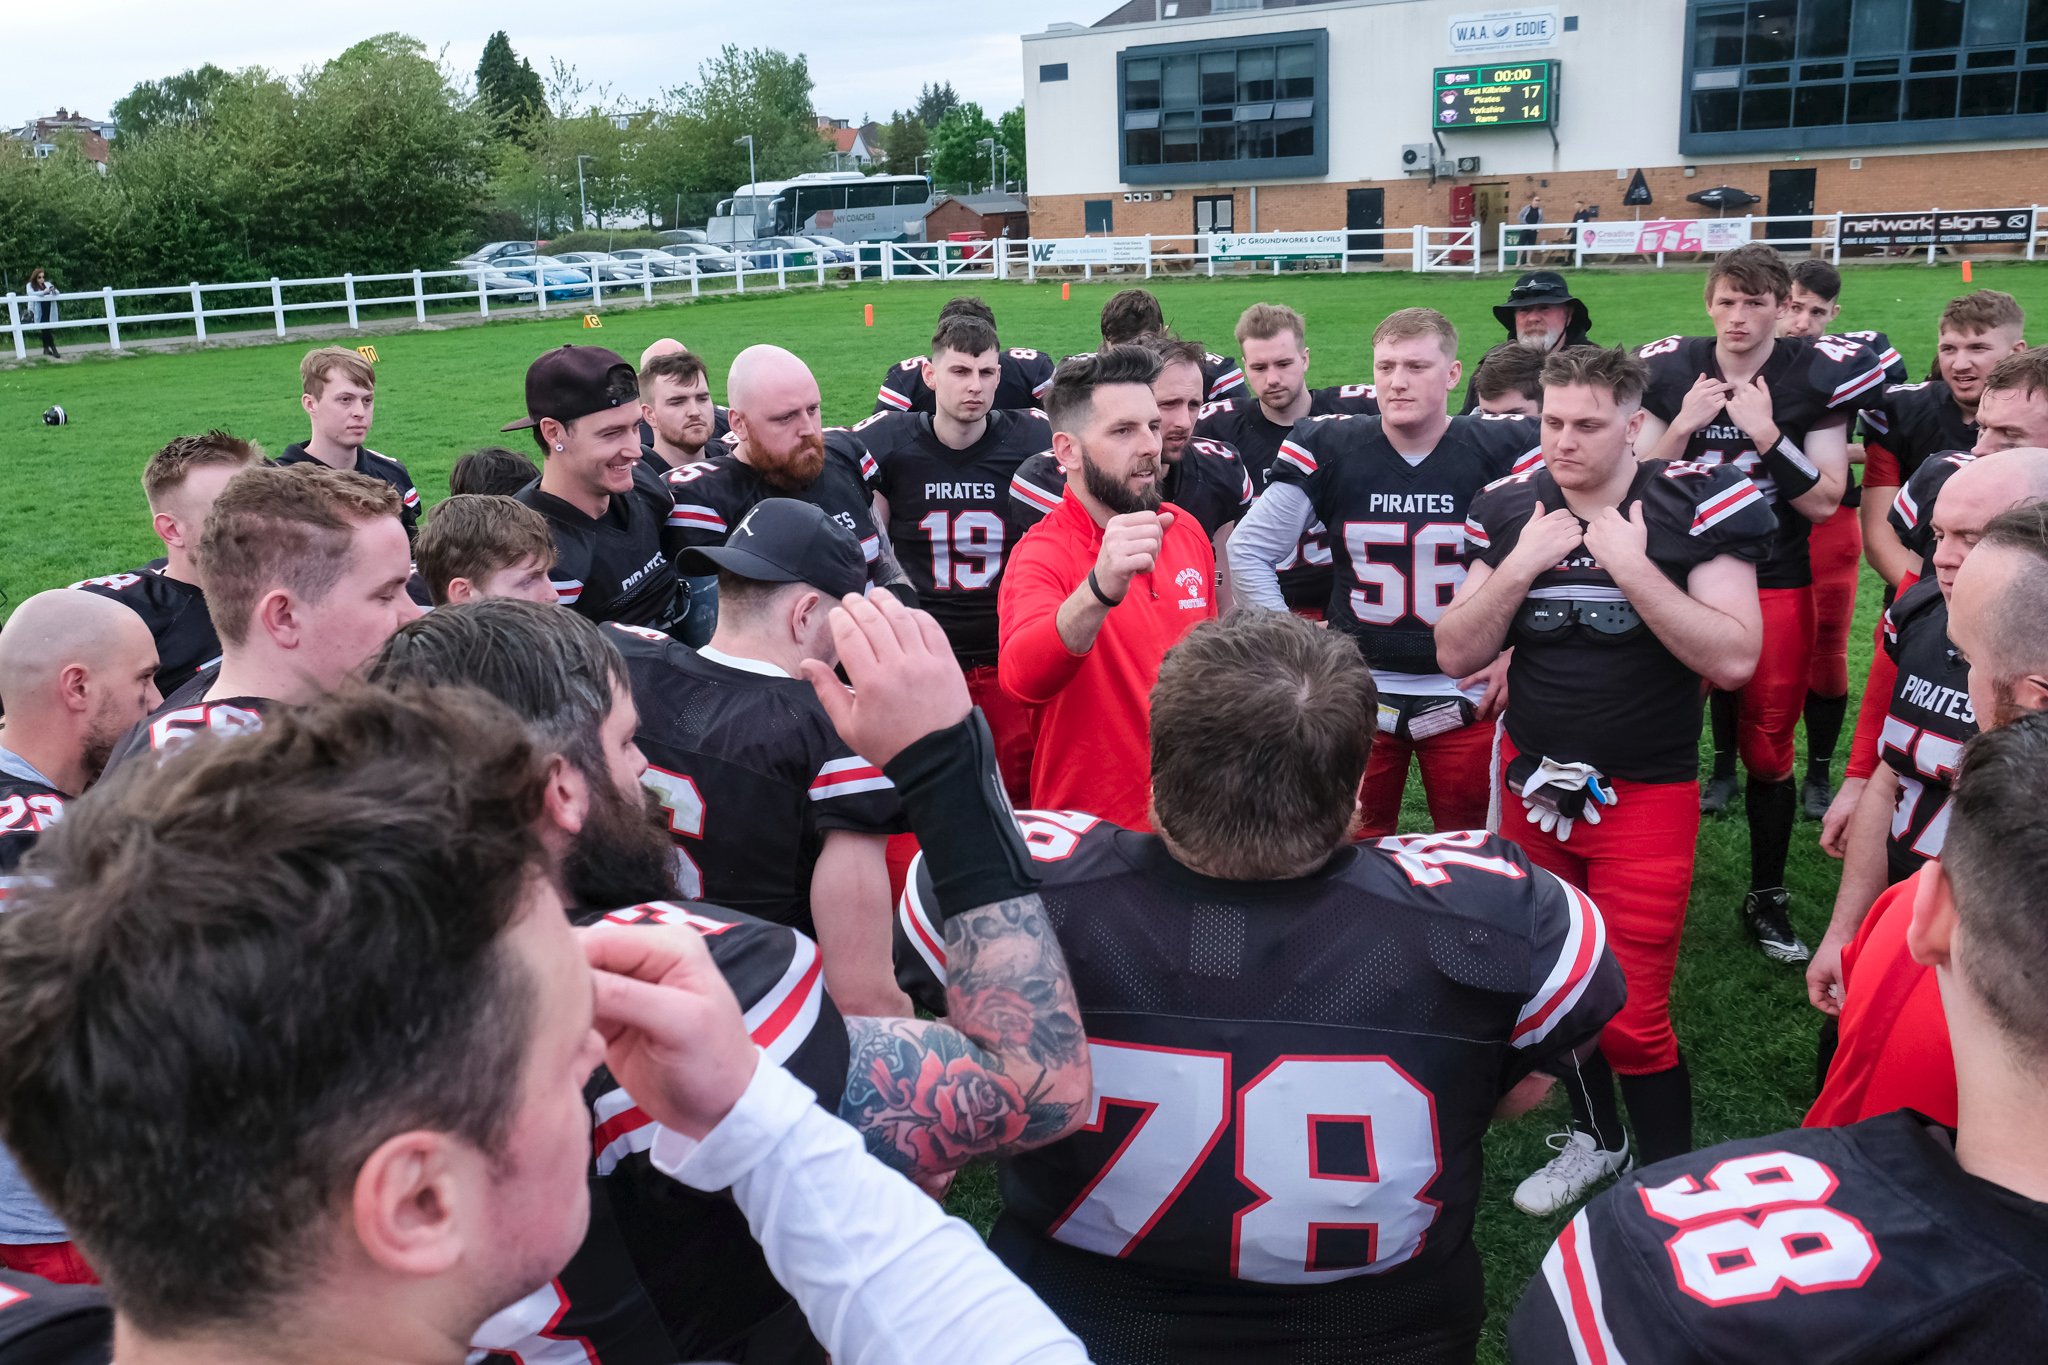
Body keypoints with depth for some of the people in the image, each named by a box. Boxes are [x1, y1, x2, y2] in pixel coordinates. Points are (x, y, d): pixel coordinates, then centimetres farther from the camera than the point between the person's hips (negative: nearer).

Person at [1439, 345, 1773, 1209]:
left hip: (1644, 796, -4)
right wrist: (1520, 565, -15)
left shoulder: (1694, 505, -12)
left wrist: (1632, 566, -25)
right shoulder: (1509, 508, -1)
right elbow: (1457, 654, -3)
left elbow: (1734, 659, -20)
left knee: (1633, 1016, -3)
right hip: (1534, 784, 4)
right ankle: (1594, 1139, 41)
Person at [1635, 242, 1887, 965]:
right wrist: (1682, 426, -15)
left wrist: (1766, 434, -19)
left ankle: (1767, 899, 23)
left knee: (1769, 753, 7)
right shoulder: (1671, 371, -1)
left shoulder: (1816, 375, -5)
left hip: (1777, 588, -1)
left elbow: (1825, 501, -8)